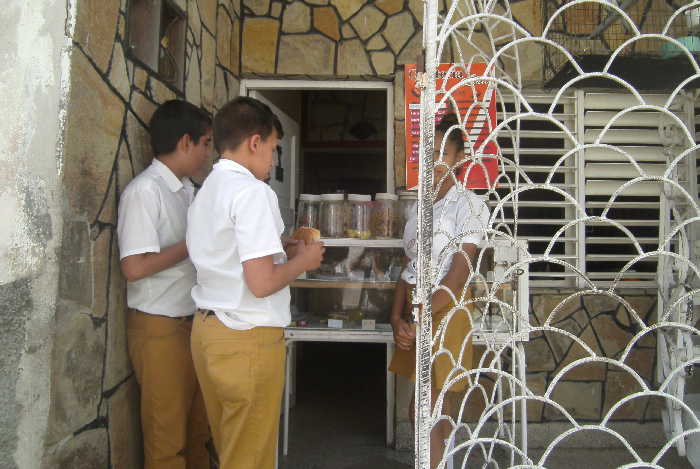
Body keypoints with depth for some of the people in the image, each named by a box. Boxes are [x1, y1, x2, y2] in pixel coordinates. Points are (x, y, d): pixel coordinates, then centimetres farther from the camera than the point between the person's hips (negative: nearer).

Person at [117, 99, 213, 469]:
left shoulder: (186, 189, 10)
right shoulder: (144, 191, -15)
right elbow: (134, 268, -22)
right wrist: (193, 244, -15)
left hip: (191, 322, 8)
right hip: (159, 327, -8)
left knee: (197, 428, 16)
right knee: (167, 438, 4)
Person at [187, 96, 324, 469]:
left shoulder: (206, 191, 12)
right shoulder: (253, 191, -16)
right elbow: (261, 283, -23)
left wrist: (280, 251, 15)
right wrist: (303, 260, -6)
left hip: (206, 329, 9)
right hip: (248, 339, -9)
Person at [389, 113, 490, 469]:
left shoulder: (469, 205, -9)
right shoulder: (420, 206, 12)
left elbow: (458, 275, -15)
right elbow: (408, 268, 11)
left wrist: (418, 322, -17)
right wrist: (397, 317, -2)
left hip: (445, 310, -6)